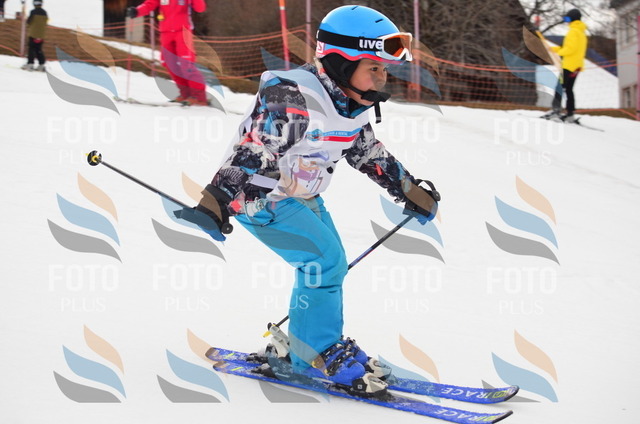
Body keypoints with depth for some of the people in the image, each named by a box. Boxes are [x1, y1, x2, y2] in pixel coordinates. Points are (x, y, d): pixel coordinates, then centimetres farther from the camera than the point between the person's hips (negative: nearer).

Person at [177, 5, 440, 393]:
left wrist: (411, 191, 25)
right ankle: (316, 355, -5)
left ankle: (297, 342, 23)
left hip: (304, 197, 10)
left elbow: (370, 153, 17)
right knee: (324, 260, -18)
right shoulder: (293, 99, -28)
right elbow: (251, 150, -34)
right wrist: (216, 201, -42)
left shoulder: (352, 103, 1)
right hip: (261, 197, -10)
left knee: (332, 265, 9)